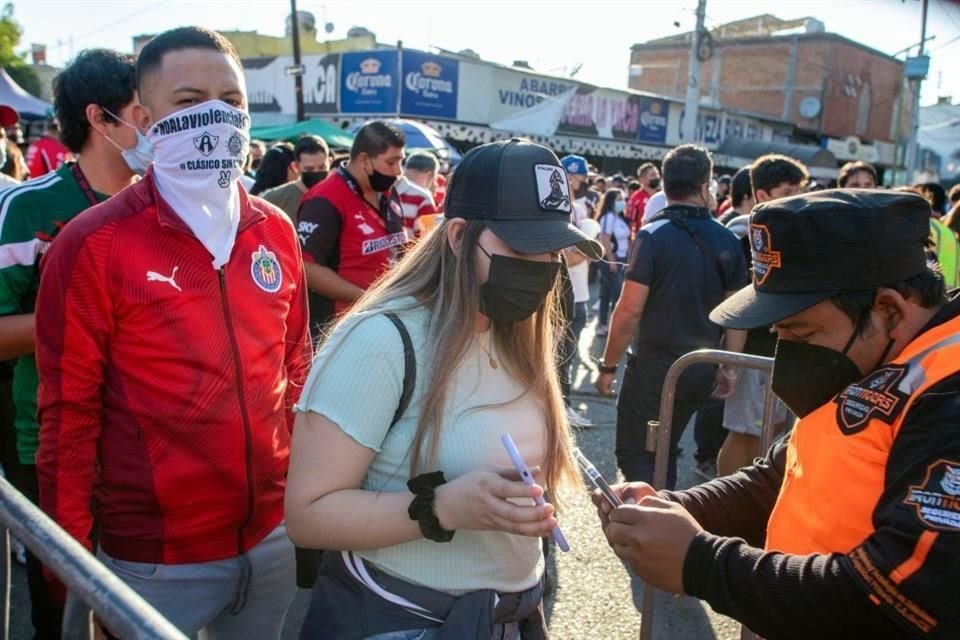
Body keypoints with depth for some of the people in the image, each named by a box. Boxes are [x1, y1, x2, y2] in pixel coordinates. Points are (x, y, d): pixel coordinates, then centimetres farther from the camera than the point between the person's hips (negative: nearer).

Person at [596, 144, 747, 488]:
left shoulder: (652, 236, -13)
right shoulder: (727, 241, 1)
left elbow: (630, 311, -16)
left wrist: (608, 365, -6)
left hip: (654, 365, -5)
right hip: (701, 370, 5)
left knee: (634, 454, 6)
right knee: (664, 451, 22)